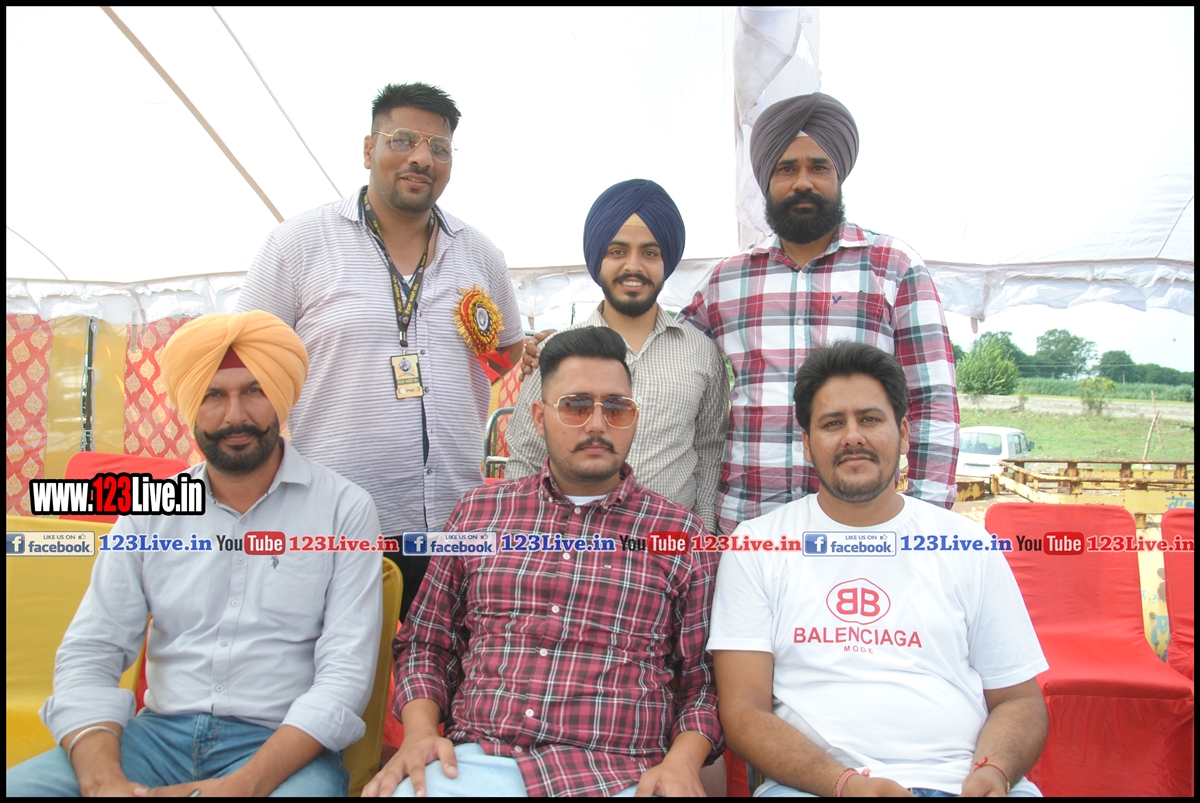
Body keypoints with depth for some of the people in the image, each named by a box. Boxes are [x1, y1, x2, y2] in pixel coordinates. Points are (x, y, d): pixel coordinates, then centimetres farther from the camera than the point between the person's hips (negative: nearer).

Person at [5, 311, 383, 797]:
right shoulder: (150, 511, 8)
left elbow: (345, 674, -9)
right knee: (18, 786, -20)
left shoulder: (344, 510, -4)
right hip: (160, 733, 3)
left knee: (307, 788, -33)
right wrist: (104, 780, -14)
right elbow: (89, 652, 4)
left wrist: (241, 785, -21)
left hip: (282, 744, -3)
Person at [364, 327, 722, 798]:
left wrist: (682, 762, -11)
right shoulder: (477, 511, 12)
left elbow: (702, 683, 7)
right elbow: (424, 645, 16)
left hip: (620, 774, -1)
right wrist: (421, 732, -1)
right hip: (474, 762, 1)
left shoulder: (681, 533, 5)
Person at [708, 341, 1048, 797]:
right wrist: (845, 783, -14)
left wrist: (993, 771, -7)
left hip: (961, 779, 3)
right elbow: (743, 711, 0)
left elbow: (1020, 699, 14)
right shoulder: (757, 544, 5)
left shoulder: (970, 547, 11)